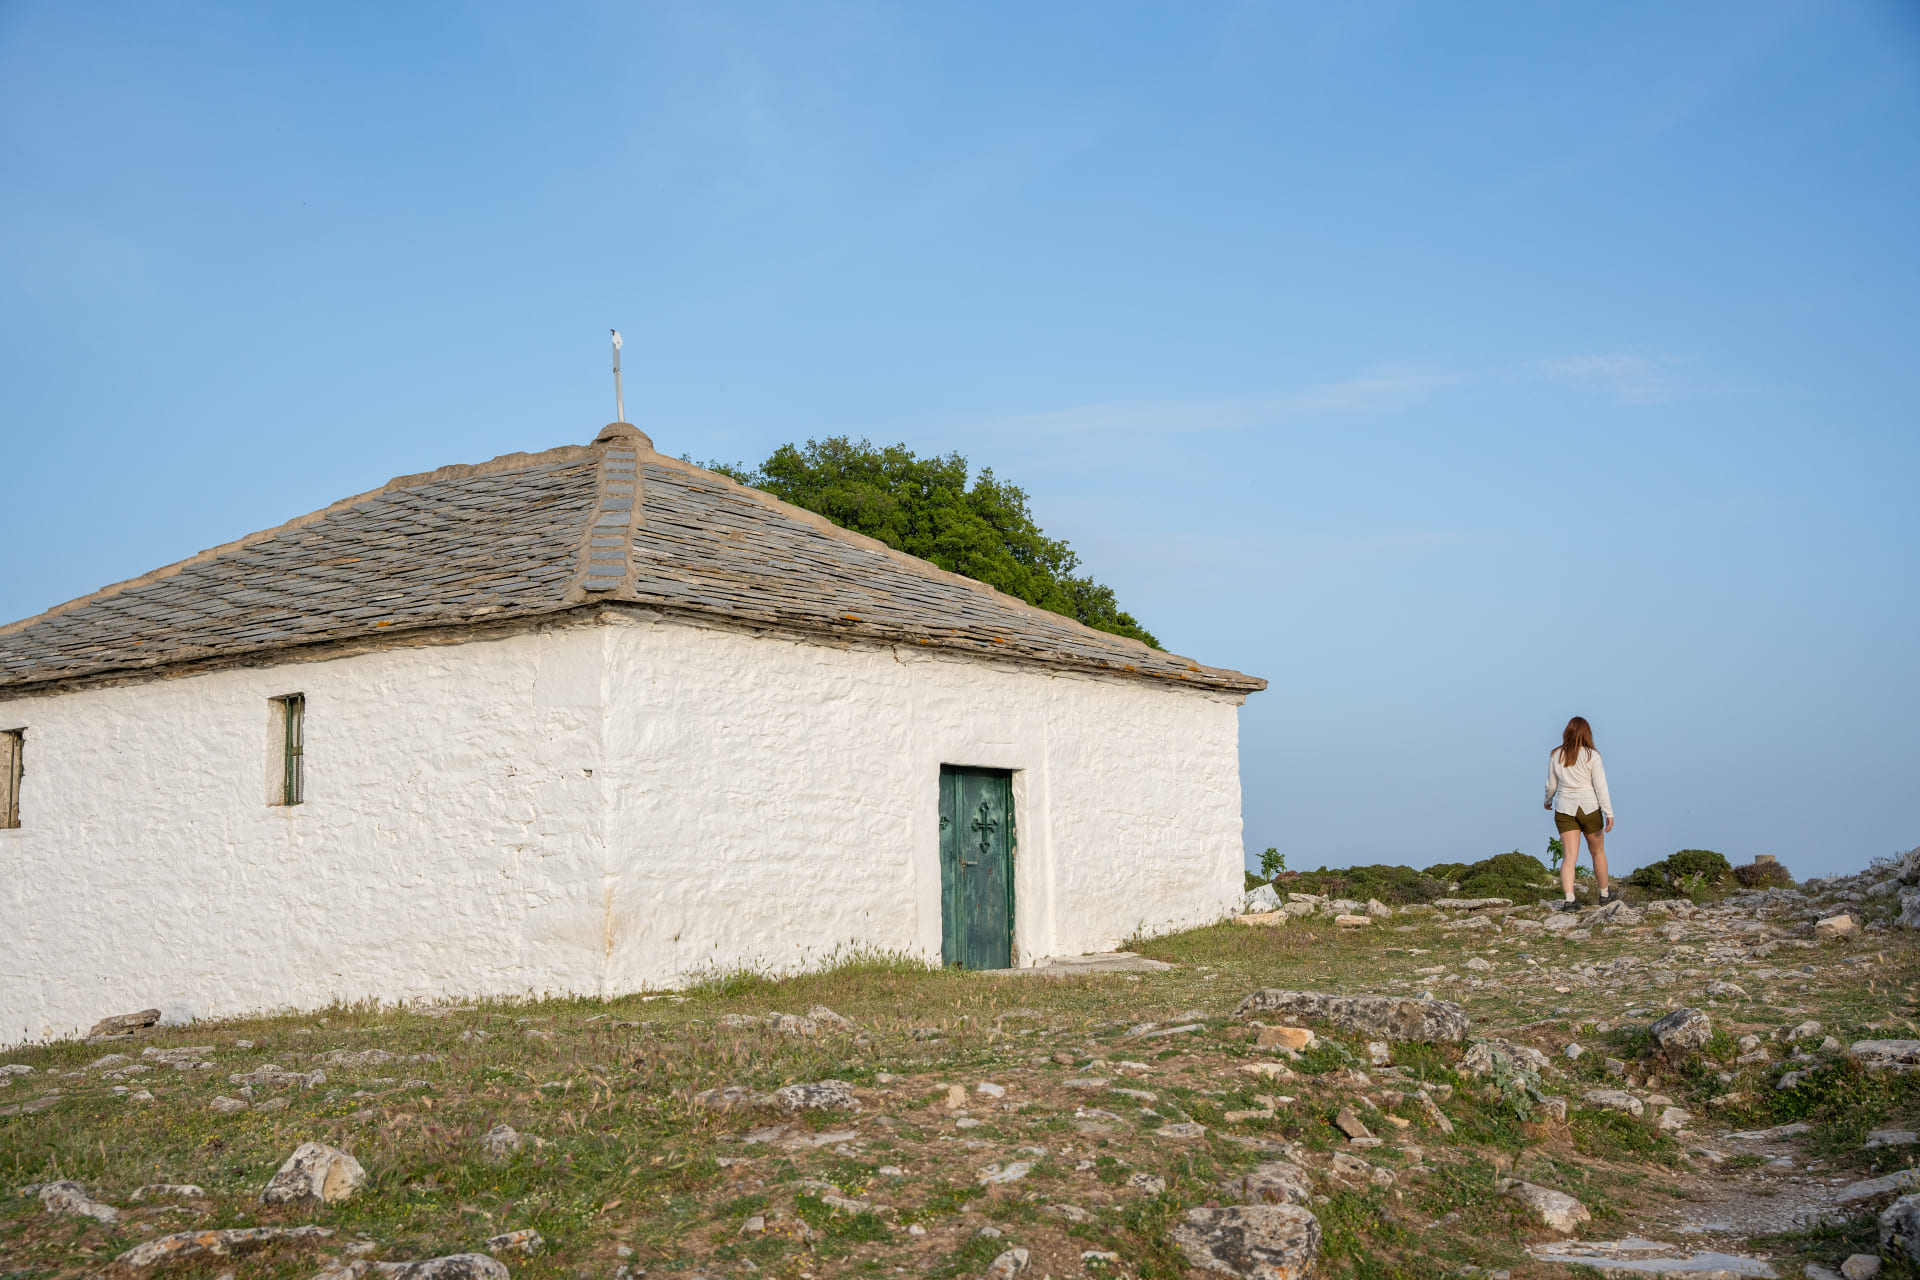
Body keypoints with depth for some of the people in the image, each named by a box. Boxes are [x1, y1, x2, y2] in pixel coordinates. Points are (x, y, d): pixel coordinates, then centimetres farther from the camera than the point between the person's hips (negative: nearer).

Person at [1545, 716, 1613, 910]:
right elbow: (1600, 786, -12)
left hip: (1565, 809, 2)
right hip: (1589, 807, -1)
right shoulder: (1592, 756, -8)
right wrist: (1609, 814, -11)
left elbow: (1551, 785, 8)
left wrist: (1548, 801, 27)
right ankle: (1604, 895, 31)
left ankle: (1569, 900, -20)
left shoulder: (1555, 755, 0)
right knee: (1598, 852, 18)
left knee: (1570, 856, -3)